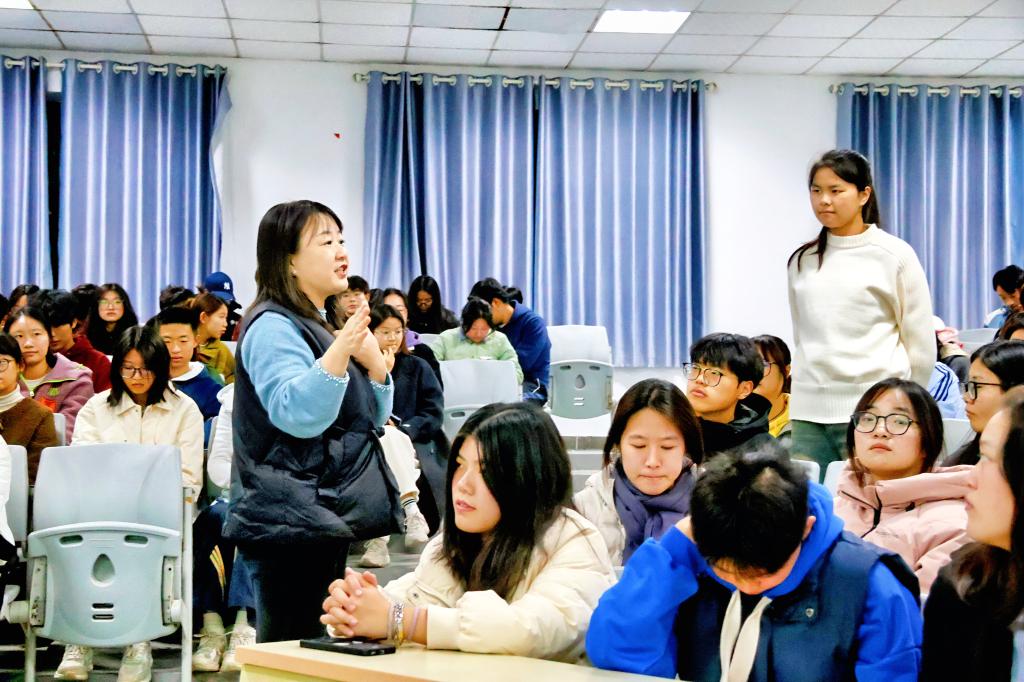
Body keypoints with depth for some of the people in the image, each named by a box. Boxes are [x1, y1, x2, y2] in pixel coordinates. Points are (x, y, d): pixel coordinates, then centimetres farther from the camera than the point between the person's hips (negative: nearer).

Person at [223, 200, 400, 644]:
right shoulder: (273, 326, -10)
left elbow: (371, 421, 20)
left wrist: (374, 362, 2)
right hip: (291, 520, -9)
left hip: (330, 515, 10)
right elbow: (298, 416, -23)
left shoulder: (327, 325, 18)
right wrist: (339, 351, -34)